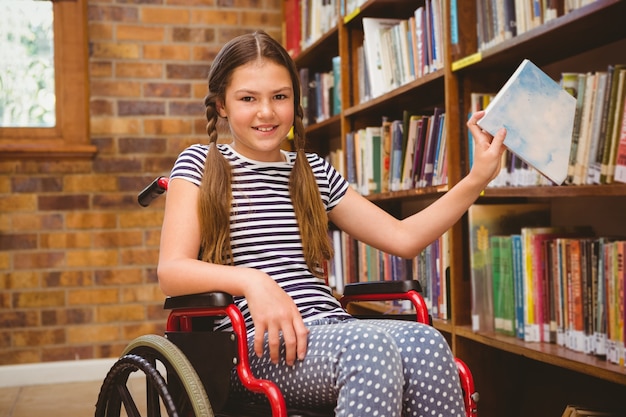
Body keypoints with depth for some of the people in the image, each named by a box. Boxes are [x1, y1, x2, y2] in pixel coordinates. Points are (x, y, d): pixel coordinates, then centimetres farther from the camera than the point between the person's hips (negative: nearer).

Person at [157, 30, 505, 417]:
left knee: (425, 343, -29)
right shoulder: (200, 164, 8)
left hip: (330, 327, 4)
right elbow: (171, 271, -5)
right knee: (371, 347, -35)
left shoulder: (315, 172, 20)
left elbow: (403, 237, 17)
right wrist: (251, 281, -24)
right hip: (256, 343, -4)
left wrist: (478, 178, 9)